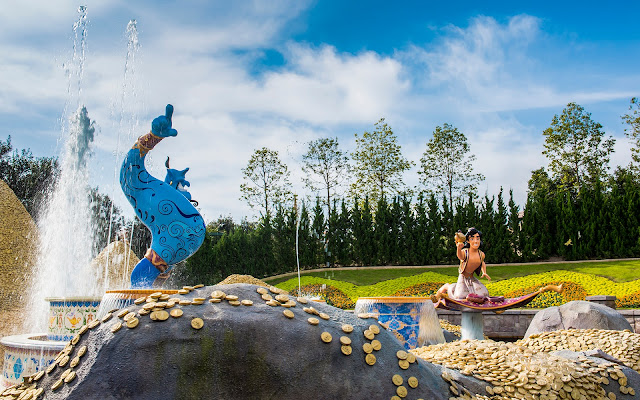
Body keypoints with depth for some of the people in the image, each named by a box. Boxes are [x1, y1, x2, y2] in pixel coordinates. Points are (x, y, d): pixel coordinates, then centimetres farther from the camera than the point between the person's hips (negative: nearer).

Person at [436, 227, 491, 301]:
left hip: (472, 279, 4)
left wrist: (484, 273, 0)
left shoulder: (481, 255, -7)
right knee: (460, 297, -19)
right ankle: (447, 286, 13)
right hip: (463, 278, -4)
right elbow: (460, 256, -48)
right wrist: (459, 248, -69)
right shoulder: (464, 252, -23)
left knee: (483, 294, -11)